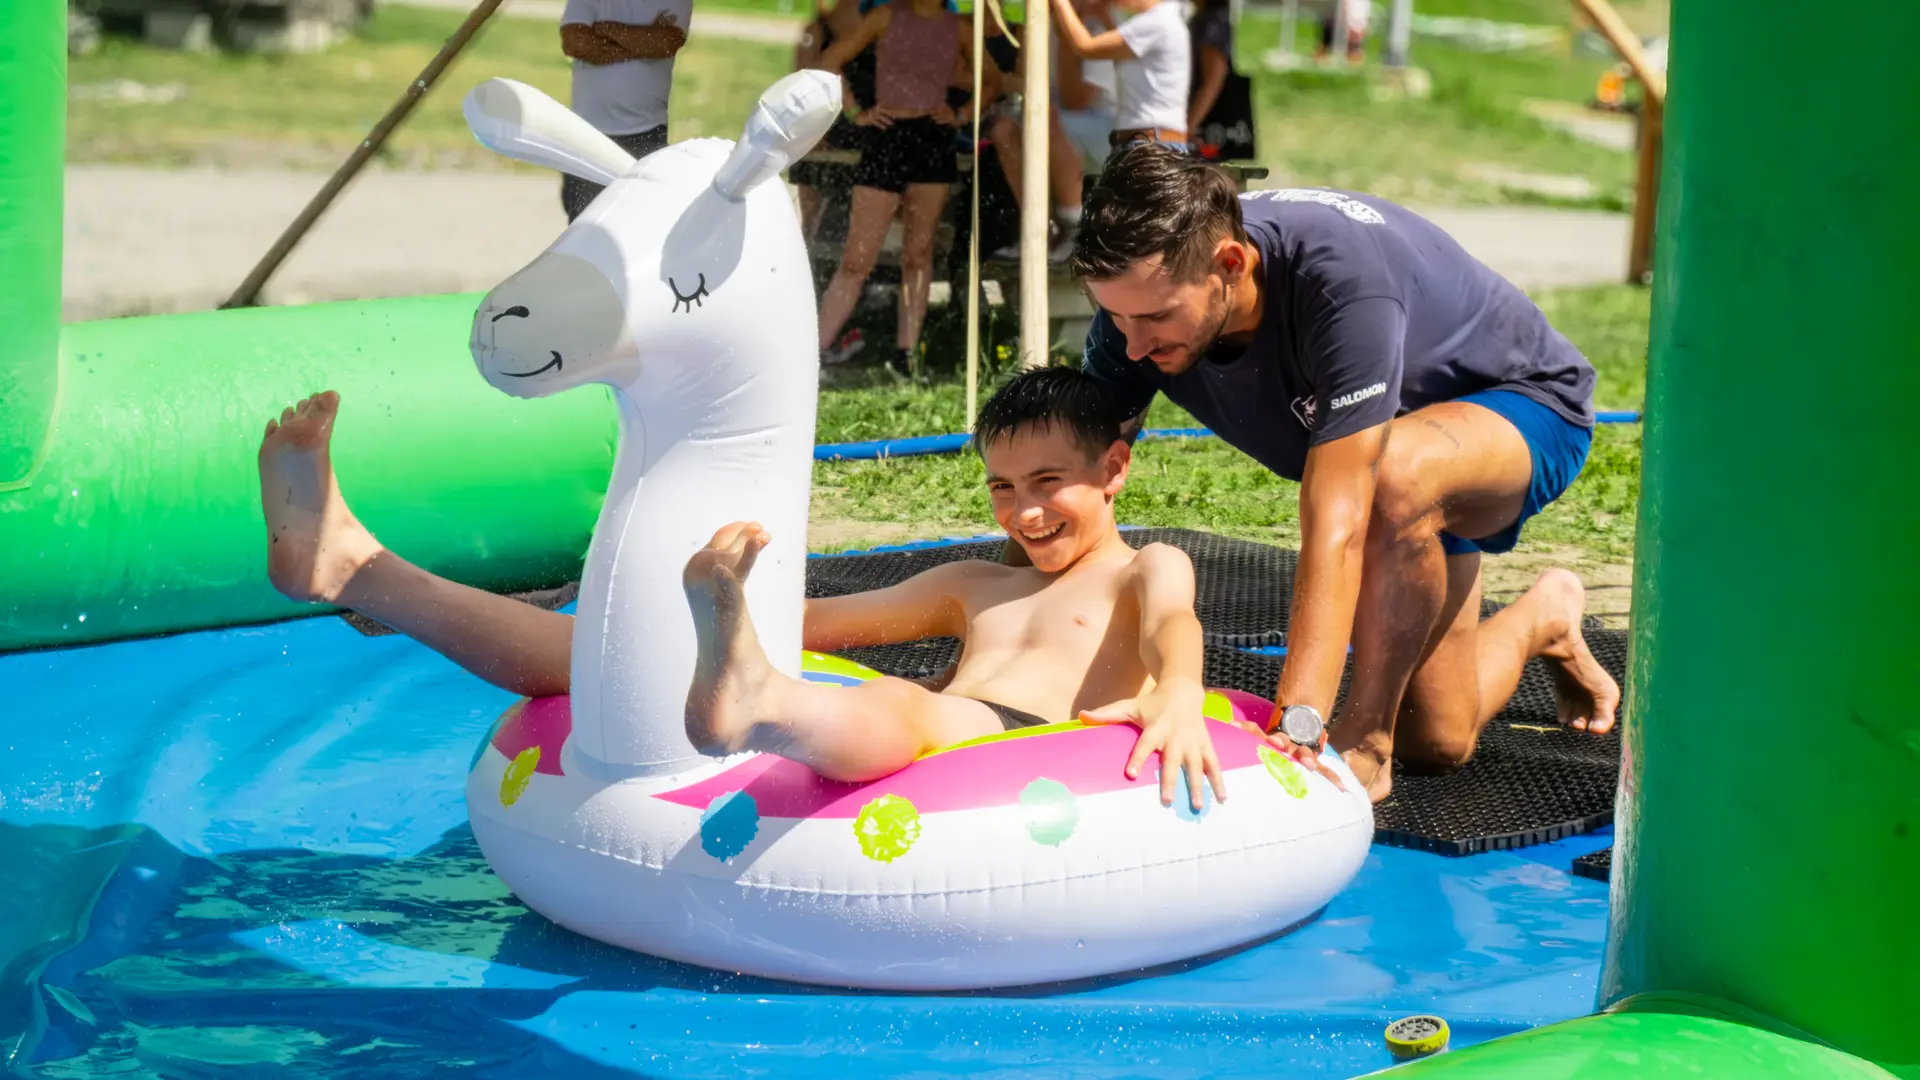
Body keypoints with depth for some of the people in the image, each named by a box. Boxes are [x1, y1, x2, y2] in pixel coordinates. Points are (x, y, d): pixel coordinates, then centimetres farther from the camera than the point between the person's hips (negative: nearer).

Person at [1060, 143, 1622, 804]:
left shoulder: (1341, 276, -41)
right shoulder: (1143, 292, -23)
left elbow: (1336, 527, -46)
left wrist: (1297, 726, -52)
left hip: (1526, 403, -6)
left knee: (1395, 475, -42)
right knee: (1437, 741, 2)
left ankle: (1365, 742, -22)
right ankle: (1543, 619, 32)